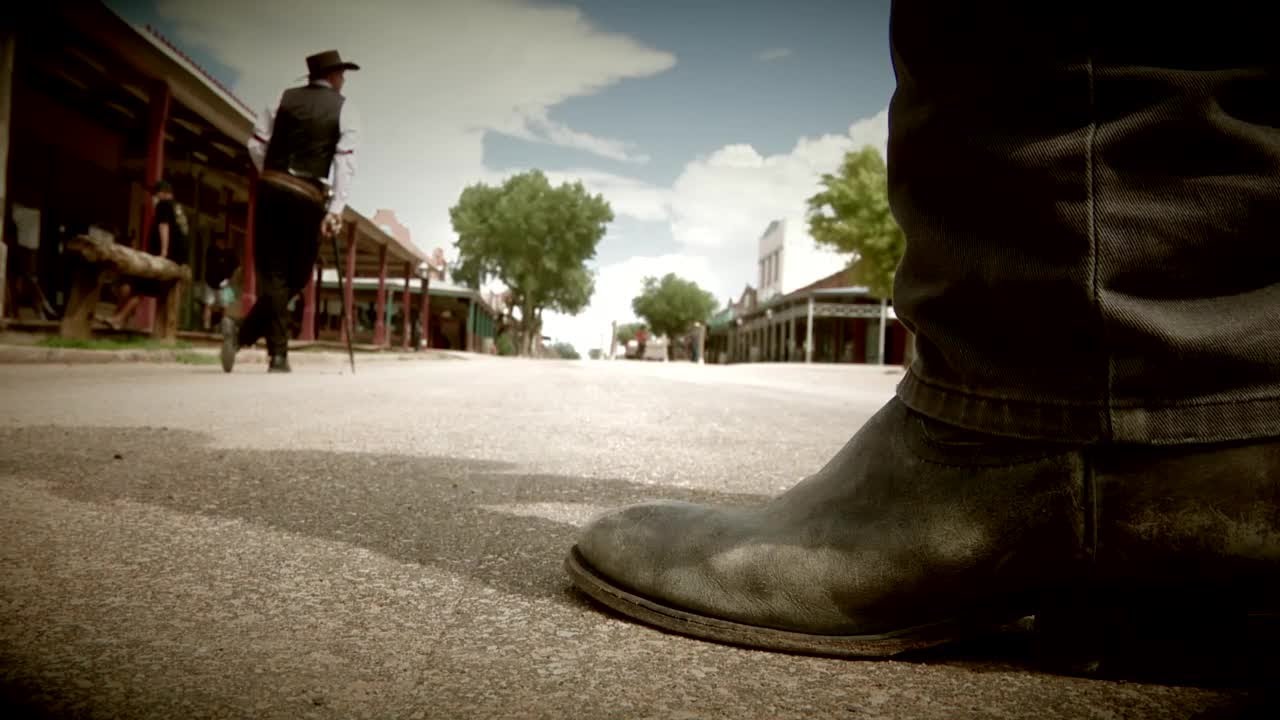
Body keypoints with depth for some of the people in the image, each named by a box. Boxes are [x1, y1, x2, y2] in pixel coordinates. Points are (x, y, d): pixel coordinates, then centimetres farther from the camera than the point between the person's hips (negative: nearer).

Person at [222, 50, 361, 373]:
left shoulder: (284, 97, 12)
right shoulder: (344, 109, 5)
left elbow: (256, 145, 7)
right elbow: (345, 162, -8)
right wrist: (336, 210, -14)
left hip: (270, 189, 3)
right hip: (307, 197, -3)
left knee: (273, 273, 5)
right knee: (295, 276, 10)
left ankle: (279, 354, -5)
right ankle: (244, 330, -4)